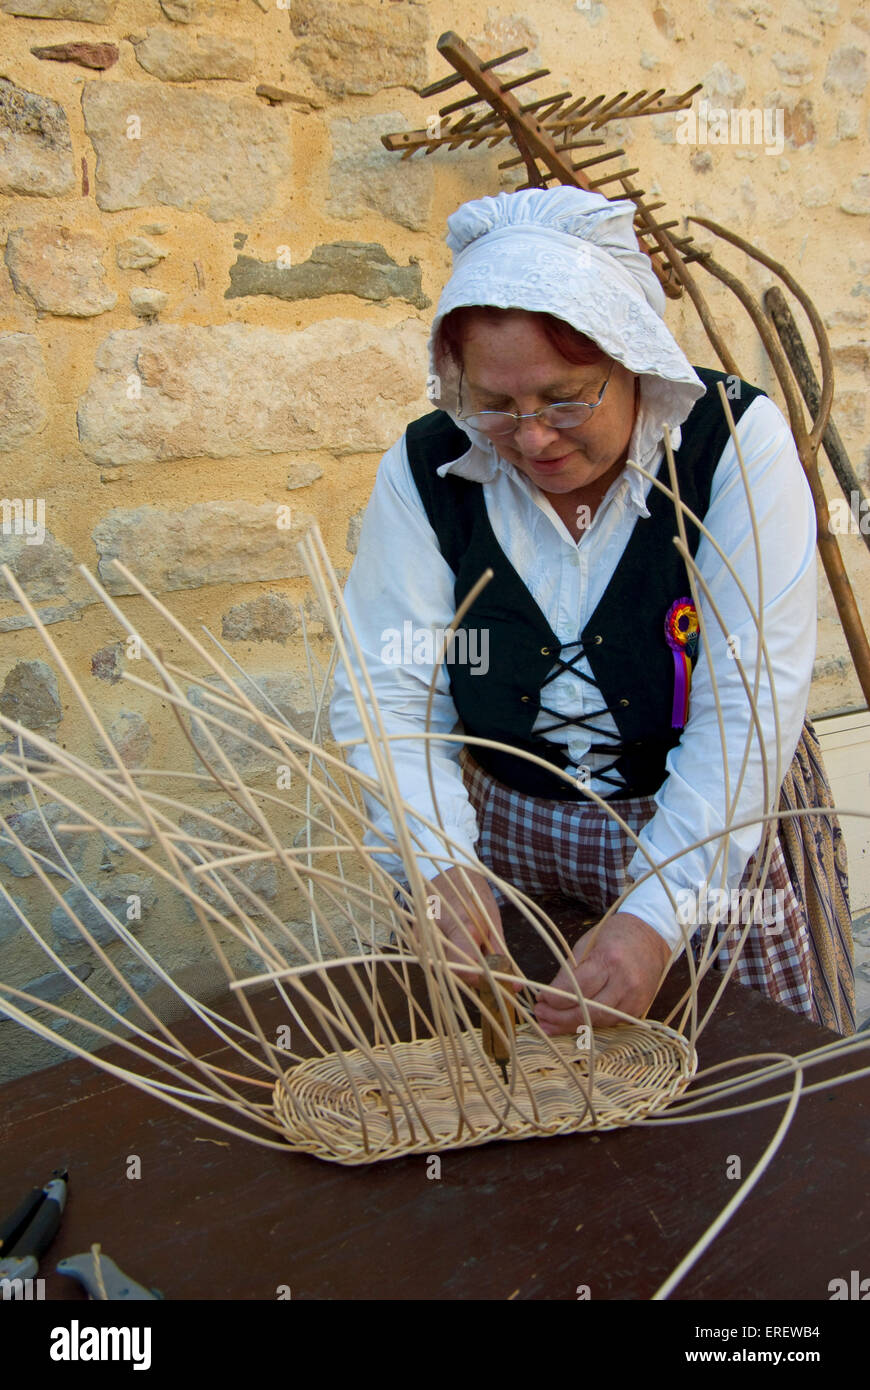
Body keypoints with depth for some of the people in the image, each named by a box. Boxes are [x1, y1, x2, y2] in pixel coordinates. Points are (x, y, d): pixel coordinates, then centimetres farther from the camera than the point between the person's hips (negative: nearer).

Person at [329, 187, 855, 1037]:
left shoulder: (736, 442, -17)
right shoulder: (426, 470, -11)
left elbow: (751, 710, -23)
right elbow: (386, 698, -13)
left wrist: (657, 914, -33)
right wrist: (439, 867, -30)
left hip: (714, 837, -1)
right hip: (503, 840, 2)